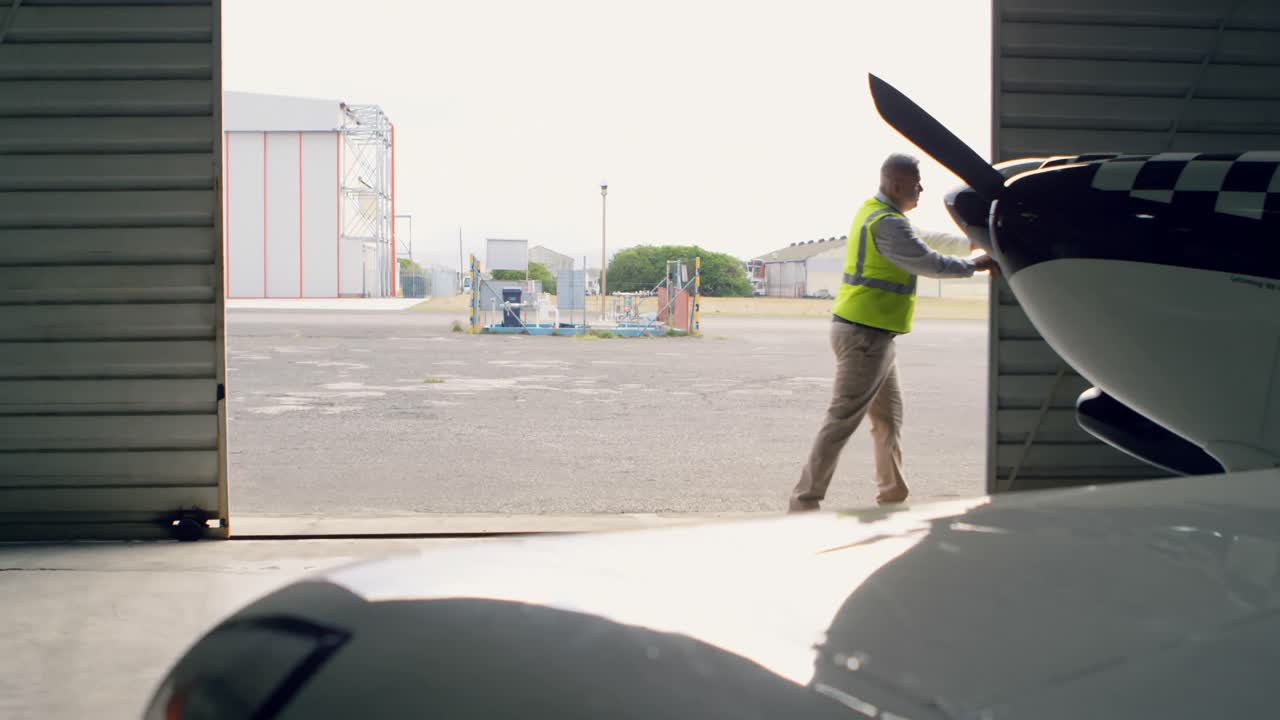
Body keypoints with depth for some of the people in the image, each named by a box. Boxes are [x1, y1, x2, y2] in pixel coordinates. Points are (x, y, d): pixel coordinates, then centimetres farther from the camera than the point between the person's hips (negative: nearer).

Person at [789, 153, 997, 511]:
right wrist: (974, 265, 0)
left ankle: (892, 495, 25)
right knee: (842, 420, -8)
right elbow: (929, 262, -15)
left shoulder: (877, 213, 16)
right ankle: (804, 501, -5)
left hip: (869, 335, 11)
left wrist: (971, 242, 24)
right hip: (865, 334, -11)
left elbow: (923, 239, 26)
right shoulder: (887, 223, -17)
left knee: (889, 417, 17)